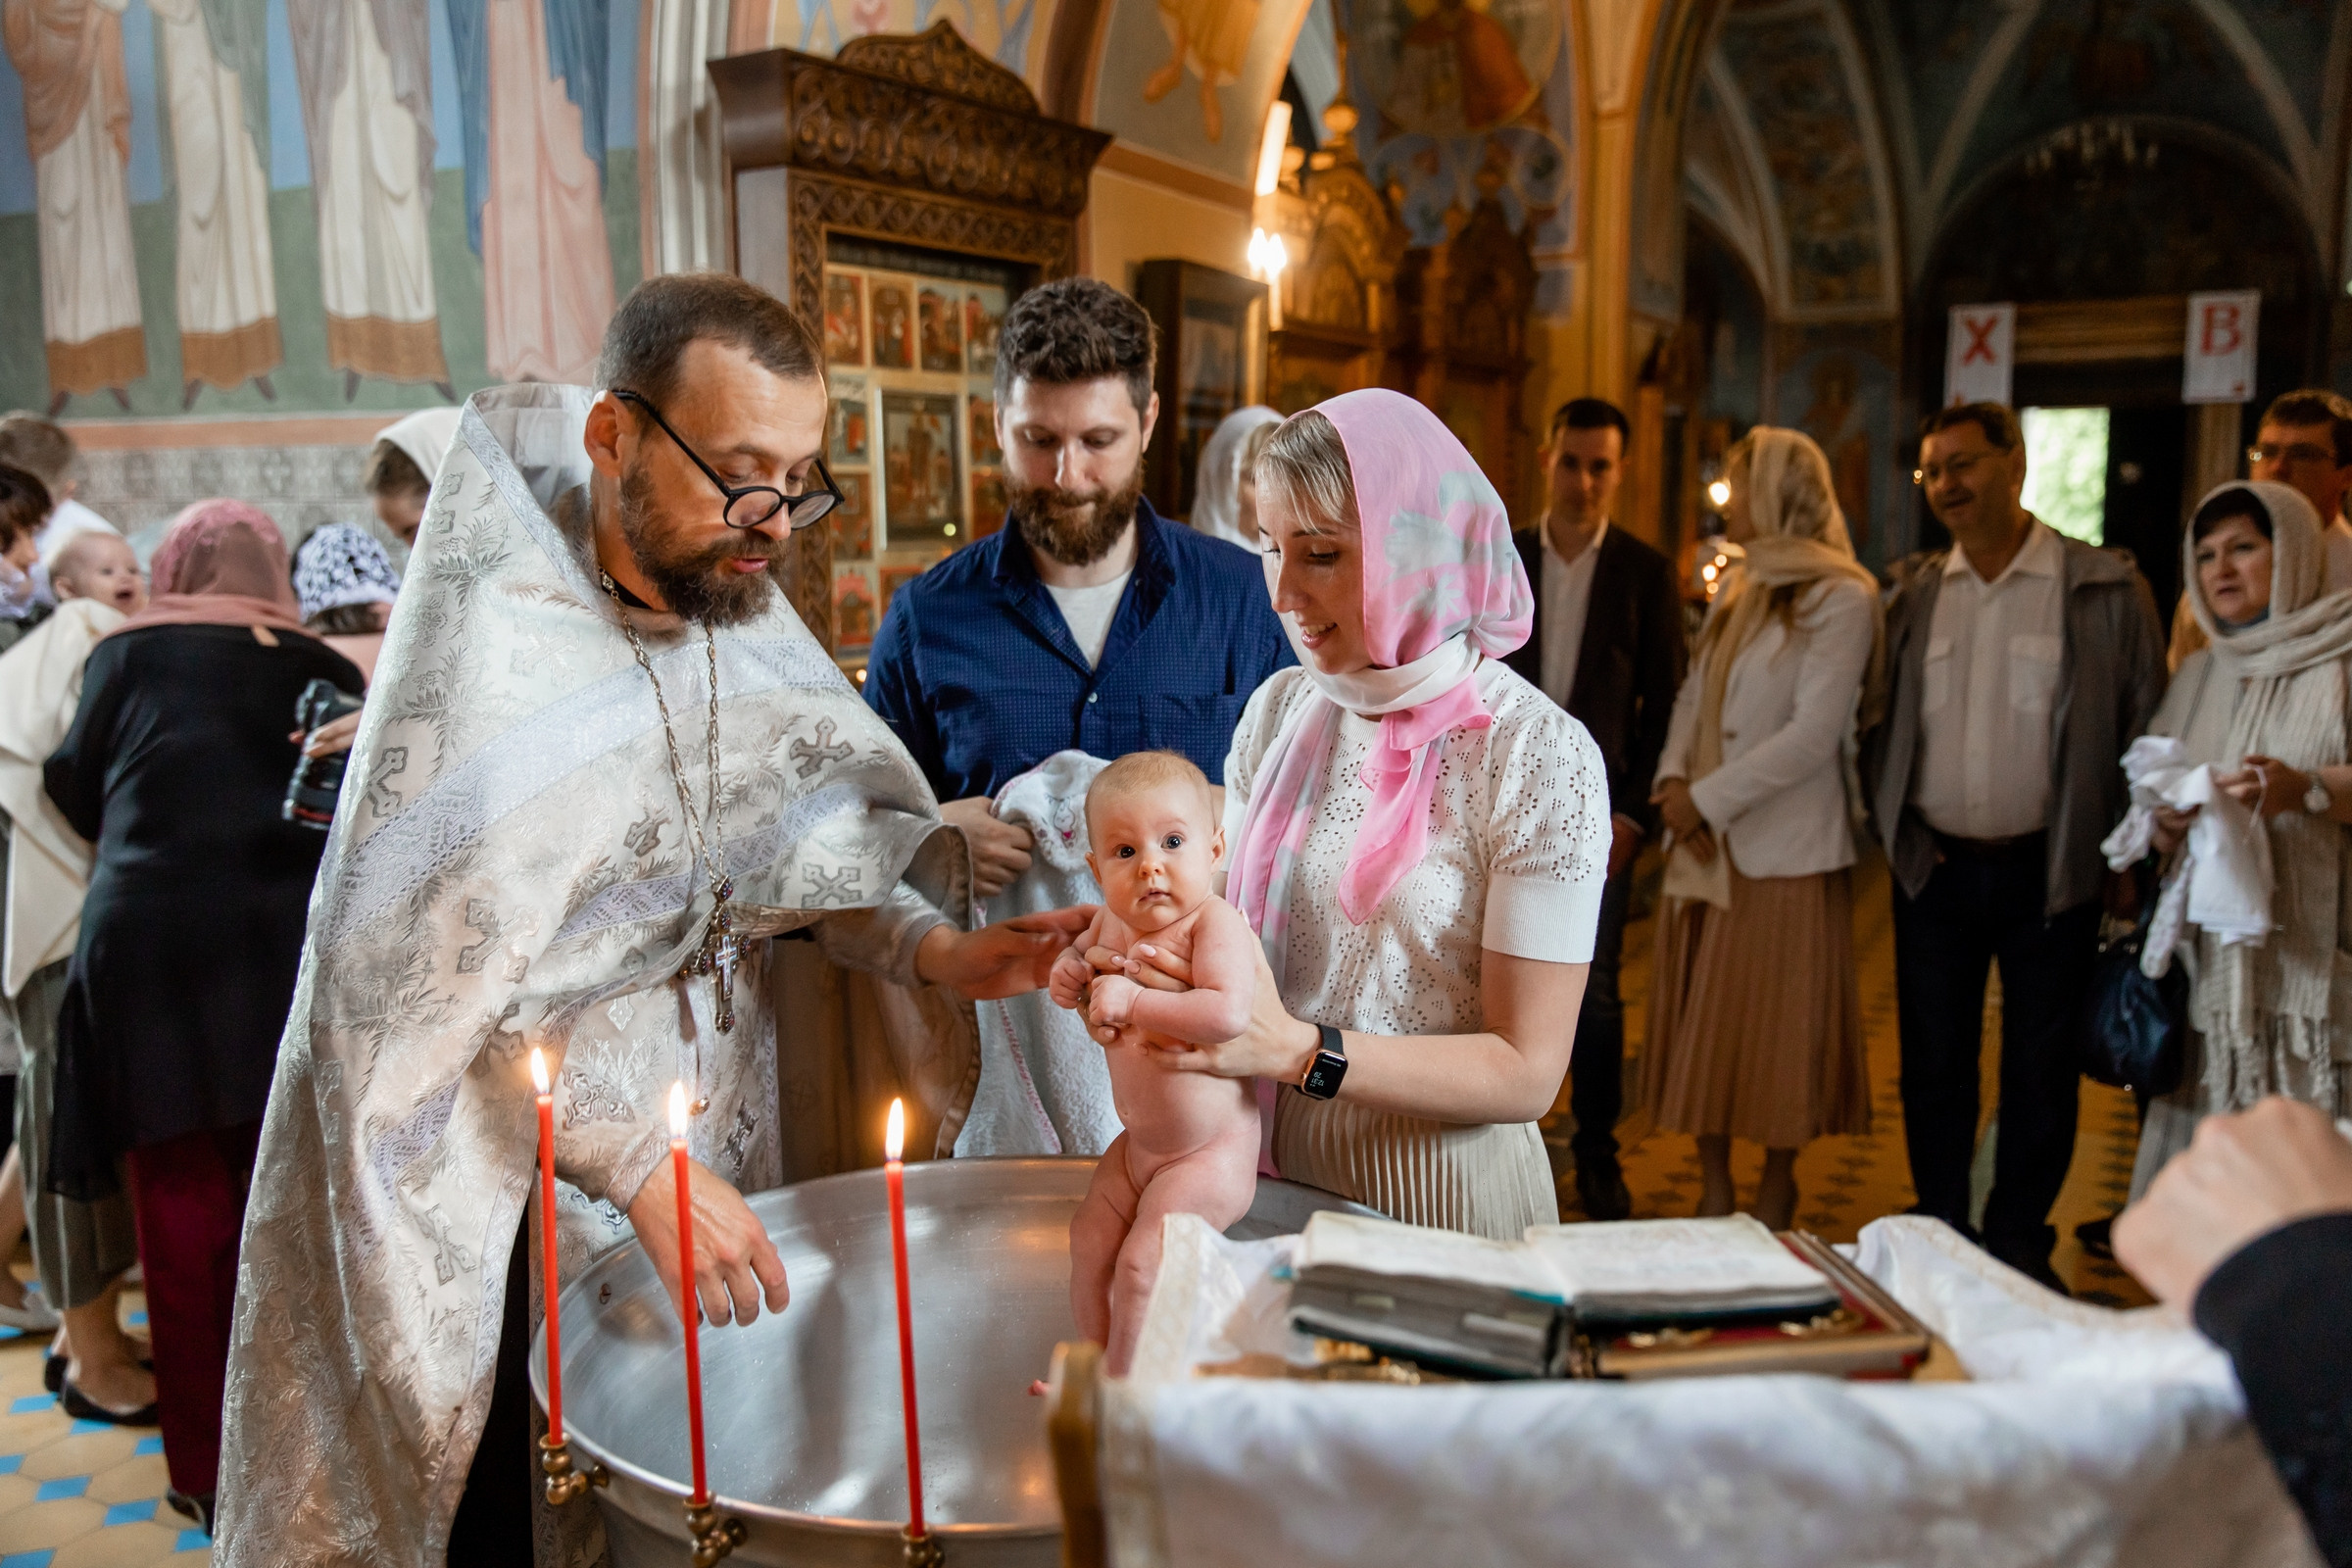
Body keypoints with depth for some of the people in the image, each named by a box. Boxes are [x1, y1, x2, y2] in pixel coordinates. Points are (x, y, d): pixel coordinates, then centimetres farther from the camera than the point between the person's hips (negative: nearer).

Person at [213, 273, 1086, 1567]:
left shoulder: (742, 609, 0)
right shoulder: (489, 639, -20)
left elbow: (814, 835, 5)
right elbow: (423, 984, -22)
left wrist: (937, 950, -13)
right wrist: (639, 1164, -25)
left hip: (718, 1177, 6)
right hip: (533, 1210, -5)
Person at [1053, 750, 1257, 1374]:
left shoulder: (1216, 924, -26)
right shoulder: (1112, 921, -3)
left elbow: (1228, 1013, -42)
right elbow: (1084, 947, 20)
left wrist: (1133, 1000, -36)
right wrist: (1069, 973, -4)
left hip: (1211, 1151, -8)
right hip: (1138, 1142, 8)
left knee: (1141, 1264, -8)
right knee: (1090, 1240, 17)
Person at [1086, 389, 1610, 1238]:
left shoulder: (1540, 757, -17)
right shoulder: (1278, 712, -1)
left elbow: (1526, 1073, -17)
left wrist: (1295, 1051, -27)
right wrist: (1142, 968, -13)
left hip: (1437, 1197, -4)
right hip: (1271, 1171, 5)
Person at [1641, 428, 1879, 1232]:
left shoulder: (1839, 598, -8)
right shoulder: (1736, 587, 14)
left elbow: (1814, 733, -16)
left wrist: (1709, 799, -15)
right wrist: (1674, 778, -4)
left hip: (1783, 849, -7)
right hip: (1705, 846, 7)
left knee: (1776, 1027, 3)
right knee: (1702, 1027, 11)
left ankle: (1775, 1199, 19)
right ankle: (1713, 1189, 23)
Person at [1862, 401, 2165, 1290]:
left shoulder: (2106, 589, -3)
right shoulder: (1912, 593, 6)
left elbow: (2147, 731, -1)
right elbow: (1879, 724, 11)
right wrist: (1894, 827, 0)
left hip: (2050, 872, -2)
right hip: (1935, 870, 3)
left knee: (2041, 1071, 8)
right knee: (1932, 1065, 10)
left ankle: (2018, 1244, 25)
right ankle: (1939, 1238, 25)